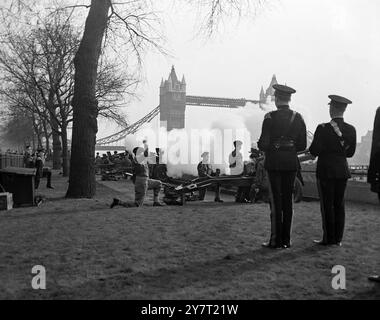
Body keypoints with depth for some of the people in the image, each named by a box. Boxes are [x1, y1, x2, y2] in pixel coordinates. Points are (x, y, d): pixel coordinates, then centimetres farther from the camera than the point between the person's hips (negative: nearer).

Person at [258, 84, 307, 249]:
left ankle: (276, 240, 4)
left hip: (274, 162, -4)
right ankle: (286, 240, 15)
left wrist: (261, 146, 9)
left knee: (275, 201, 1)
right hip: (291, 163, 4)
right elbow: (302, 145, 4)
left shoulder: (270, 117, -10)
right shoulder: (298, 118, 3)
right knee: (288, 200, 10)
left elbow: (263, 143, -13)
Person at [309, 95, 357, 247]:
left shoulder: (323, 128, -14)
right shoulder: (351, 130, 1)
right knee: (339, 205, 12)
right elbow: (350, 152, 7)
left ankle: (329, 238, 8)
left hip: (326, 171, -5)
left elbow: (314, 151, -13)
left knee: (327, 205, 3)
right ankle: (338, 238, 18)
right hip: (343, 171, 5)